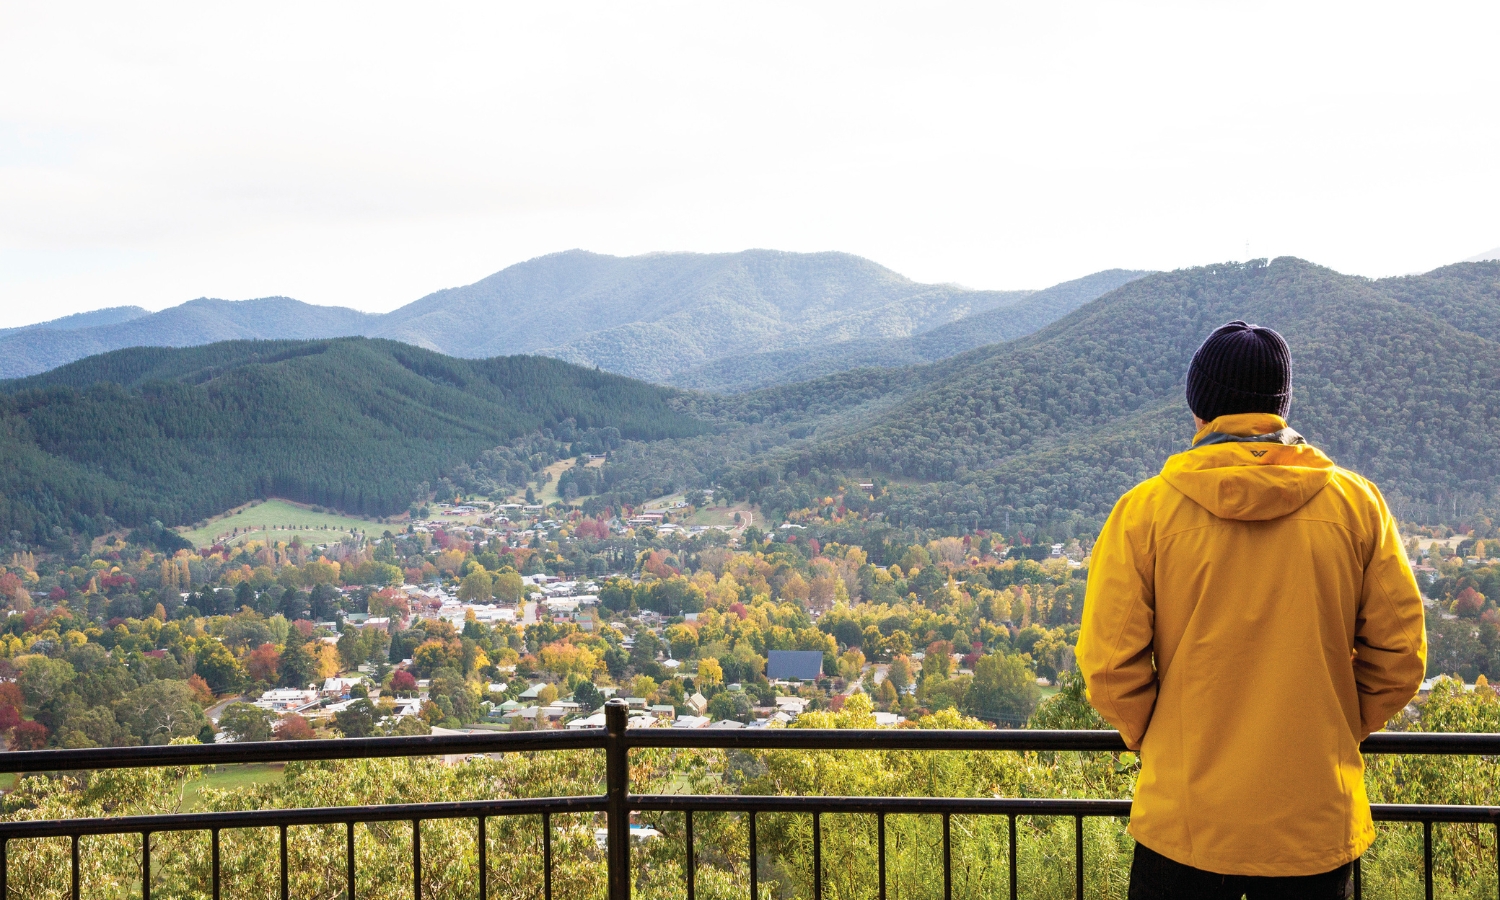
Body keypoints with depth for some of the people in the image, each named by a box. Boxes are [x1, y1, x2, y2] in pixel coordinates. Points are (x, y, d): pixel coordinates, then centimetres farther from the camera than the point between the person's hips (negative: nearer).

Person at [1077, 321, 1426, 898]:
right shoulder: (1356, 502, -4)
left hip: (1184, 820, -1)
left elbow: (1108, 661, -9)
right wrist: (1339, 730, 14)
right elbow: (1399, 654, -1)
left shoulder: (1146, 509, -9)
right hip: (1318, 824, 2)